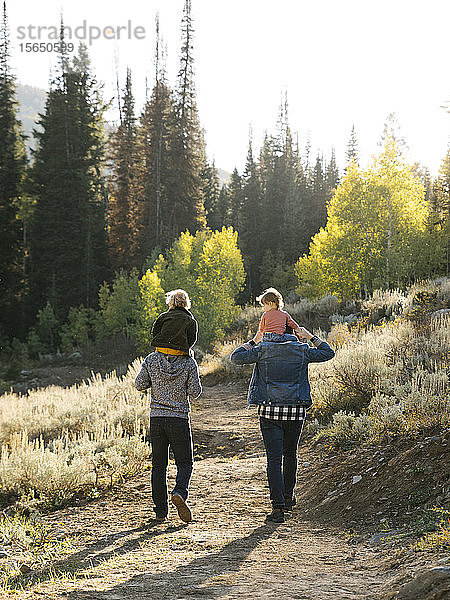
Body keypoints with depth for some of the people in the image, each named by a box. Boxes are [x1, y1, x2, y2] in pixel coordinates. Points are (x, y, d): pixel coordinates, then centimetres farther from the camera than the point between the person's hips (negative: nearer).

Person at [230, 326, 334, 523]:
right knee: (290, 454, 22)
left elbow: (236, 357, 8)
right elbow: (328, 352, 17)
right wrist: (310, 337, 24)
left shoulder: (262, 349, 1)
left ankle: (278, 507, -9)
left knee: (274, 459, -2)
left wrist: (254, 341, 18)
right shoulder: (302, 350, 4)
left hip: (269, 411, -1)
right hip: (296, 411, 1)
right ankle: (288, 496, 34)